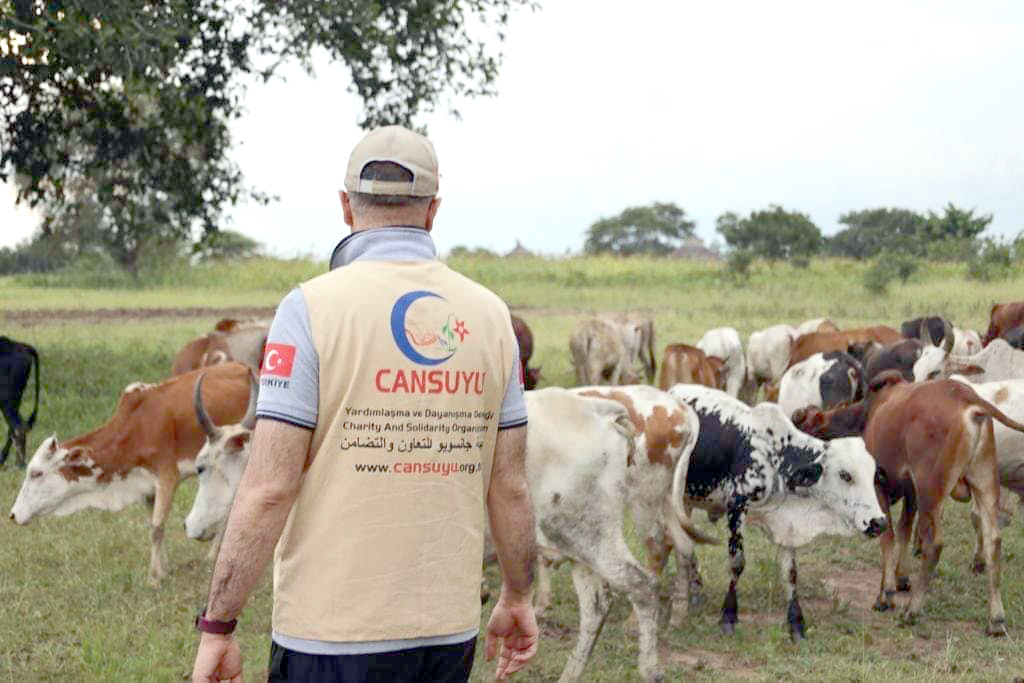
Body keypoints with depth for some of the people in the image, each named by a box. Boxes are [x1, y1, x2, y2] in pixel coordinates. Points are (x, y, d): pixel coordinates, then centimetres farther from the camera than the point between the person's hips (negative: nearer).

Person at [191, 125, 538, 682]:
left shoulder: (313, 308, -9)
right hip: (450, 631, 5)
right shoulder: (490, 315, 4)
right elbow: (510, 484, 8)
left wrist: (216, 626, -7)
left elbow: (268, 488, -14)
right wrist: (517, 597, 22)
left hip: (333, 637, -4)